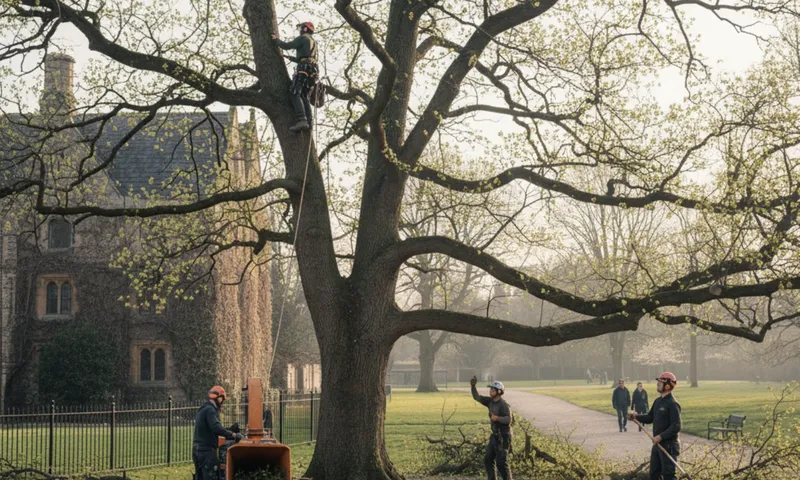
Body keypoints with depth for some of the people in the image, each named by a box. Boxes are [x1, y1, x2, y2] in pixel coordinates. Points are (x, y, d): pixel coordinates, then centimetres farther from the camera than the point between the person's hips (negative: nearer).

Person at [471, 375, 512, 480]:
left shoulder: (504, 405, -20)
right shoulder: (490, 401, 5)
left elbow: (508, 419, -31)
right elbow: (476, 397, 6)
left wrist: (497, 418, -50)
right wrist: (473, 385, -9)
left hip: (503, 437, -9)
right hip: (495, 435, 9)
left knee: (501, 463, -8)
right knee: (488, 460, 7)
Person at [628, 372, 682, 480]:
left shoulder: (672, 404, -17)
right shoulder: (658, 401, 11)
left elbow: (676, 427, -22)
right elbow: (650, 417, 18)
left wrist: (661, 436, -26)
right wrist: (636, 416, 2)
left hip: (668, 445, -9)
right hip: (657, 444, 9)